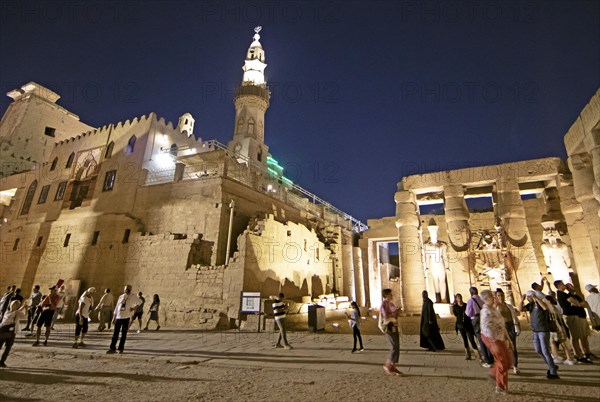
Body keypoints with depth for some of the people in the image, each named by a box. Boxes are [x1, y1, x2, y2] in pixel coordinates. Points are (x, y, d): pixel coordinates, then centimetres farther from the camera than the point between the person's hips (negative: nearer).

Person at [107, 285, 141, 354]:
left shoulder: (133, 297, -1)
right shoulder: (121, 297, 7)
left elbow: (140, 301, 12)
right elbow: (116, 308, 12)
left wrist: (134, 308, 0)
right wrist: (114, 318, 10)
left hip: (126, 317, -2)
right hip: (118, 317, 2)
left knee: (124, 334, 3)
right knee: (115, 333, 2)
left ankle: (121, 348, 13)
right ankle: (112, 348, 10)